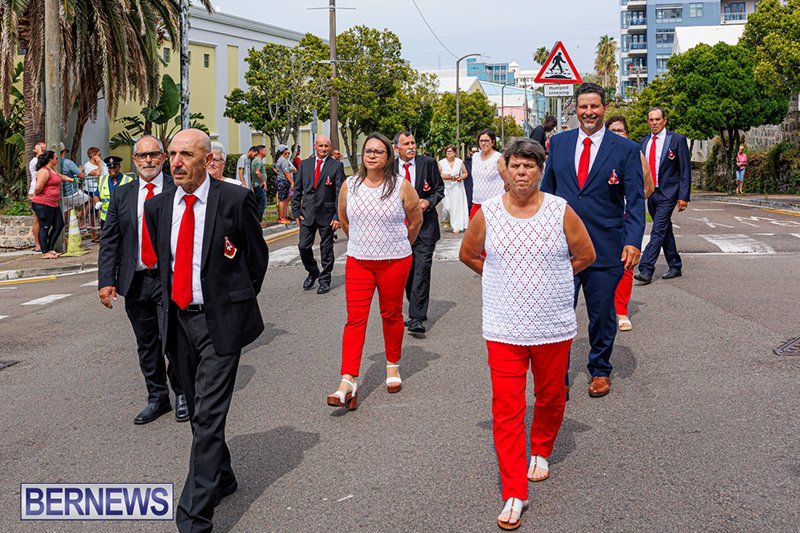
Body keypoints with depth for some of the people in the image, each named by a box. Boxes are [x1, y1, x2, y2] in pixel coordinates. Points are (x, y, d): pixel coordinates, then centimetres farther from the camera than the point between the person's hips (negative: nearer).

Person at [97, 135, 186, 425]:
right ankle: (157, 398, 25)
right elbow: (109, 241, 8)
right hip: (135, 281, 4)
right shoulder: (121, 194, 10)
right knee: (146, 345, 11)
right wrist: (106, 281, -1)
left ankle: (182, 392, 18)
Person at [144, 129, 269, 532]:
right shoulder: (157, 206, 5)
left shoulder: (235, 200, -9)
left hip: (220, 321, -5)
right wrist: (171, 302, 15)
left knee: (209, 416, -9)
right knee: (197, 411, 17)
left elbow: (257, 256, 2)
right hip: (178, 319, 6)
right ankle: (222, 478, 38)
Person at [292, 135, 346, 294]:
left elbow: (340, 193, -6)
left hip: (327, 213, -3)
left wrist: (338, 216, -12)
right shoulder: (304, 164, 7)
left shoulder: (336, 166, -3)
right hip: (307, 212, 3)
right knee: (303, 246, 0)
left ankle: (325, 280, 19)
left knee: (327, 248, 5)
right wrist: (296, 212, 4)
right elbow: (298, 189, 11)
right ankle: (312, 272, 25)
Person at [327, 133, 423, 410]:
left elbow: (416, 221, 7)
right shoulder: (349, 186, 1)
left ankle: (393, 365, 32)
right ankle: (348, 382, -10)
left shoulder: (401, 186, -5)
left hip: (394, 261, -1)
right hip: (358, 262, 1)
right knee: (355, 318, -6)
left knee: (391, 314, 10)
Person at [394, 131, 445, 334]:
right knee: (407, 270, 8)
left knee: (422, 268, -12)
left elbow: (439, 188, 6)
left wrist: (428, 202, -12)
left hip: (425, 224, -3)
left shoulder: (429, 163, 0)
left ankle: (416, 317, -14)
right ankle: (418, 311, 24)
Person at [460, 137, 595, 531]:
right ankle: (514, 494, 4)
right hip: (504, 328, 0)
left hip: (553, 325, 1)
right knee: (506, 408, -4)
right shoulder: (487, 213, -1)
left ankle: (541, 451, 45)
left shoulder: (561, 211, -3)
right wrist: (502, 277, 9)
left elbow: (585, 255, 9)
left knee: (550, 398, 15)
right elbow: (467, 254, 14)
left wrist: (549, 278, 7)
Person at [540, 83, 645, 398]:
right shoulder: (559, 143, 8)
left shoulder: (625, 149, 0)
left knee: (602, 315, 11)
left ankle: (600, 371, 32)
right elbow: (547, 190, 14)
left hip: (605, 249, -1)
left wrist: (633, 241, -13)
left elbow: (635, 201, -2)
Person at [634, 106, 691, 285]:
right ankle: (675, 267, 25)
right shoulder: (644, 142, 11)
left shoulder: (678, 140, -4)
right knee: (665, 231, 14)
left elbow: (685, 170, -6)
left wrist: (683, 196, -12)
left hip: (668, 193, -6)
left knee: (658, 231, -14)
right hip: (650, 192, 6)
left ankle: (646, 270, -18)